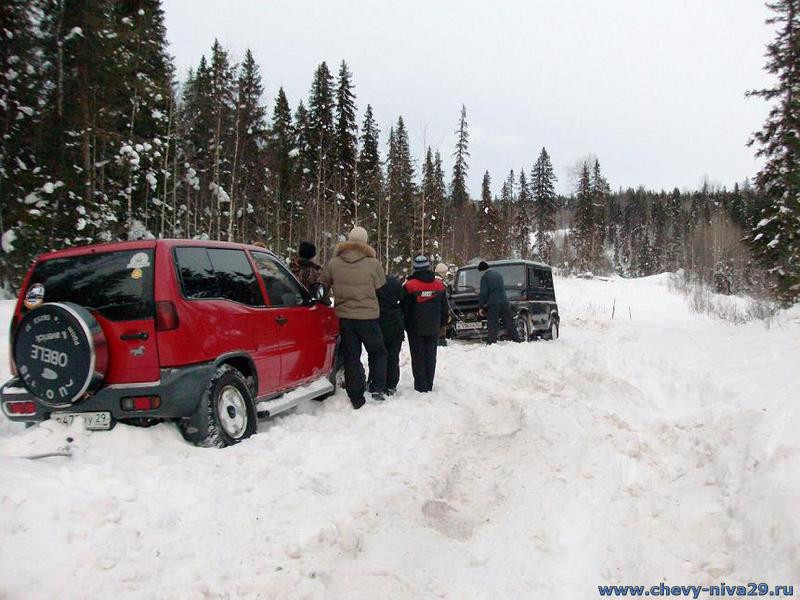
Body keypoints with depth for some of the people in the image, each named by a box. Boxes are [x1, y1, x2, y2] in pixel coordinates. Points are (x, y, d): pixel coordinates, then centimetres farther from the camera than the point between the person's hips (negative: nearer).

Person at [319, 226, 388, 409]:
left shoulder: (333, 263, -3)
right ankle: (377, 388, 10)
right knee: (377, 353, 19)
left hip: (344, 317, 2)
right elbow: (382, 289, -1)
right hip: (368, 317, -2)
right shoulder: (373, 264, -9)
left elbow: (321, 286, 6)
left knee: (351, 357, 10)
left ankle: (357, 399, 12)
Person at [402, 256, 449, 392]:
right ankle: (429, 385, 16)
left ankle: (421, 386, 5)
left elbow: (404, 308, -6)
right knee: (431, 357, 11)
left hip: (415, 329, -3)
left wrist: (405, 325, 6)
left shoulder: (410, 286, -12)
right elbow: (444, 308, 10)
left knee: (418, 357, 4)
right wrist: (441, 323, 19)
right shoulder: (439, 285, 2)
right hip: (433, 329, 4)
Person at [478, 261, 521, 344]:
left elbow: (483, 293, -9)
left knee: (493, 327, -4)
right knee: (509, 325, 10)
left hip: (493, 304, -6)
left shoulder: (485, 277, -5)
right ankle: (517, 341, 11)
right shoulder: (498, 274, 16)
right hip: (504, 303, 6)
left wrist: (481, 307, -3)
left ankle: (491, 344, -7)